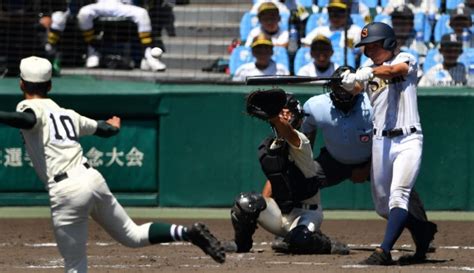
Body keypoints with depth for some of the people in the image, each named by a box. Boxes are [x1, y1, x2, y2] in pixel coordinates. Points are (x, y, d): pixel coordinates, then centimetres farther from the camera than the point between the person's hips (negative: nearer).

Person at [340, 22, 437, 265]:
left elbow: (394, 70, -21)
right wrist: (347, 83, -26)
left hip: (408, 140, -6)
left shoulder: (405, 59, 1)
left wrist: (370, 72, -40)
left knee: (397, 197, -20)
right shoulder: (368, 71, 14)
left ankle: (383, 252, -29)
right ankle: (423, 231, 32)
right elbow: (353, 90, -3)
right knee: (383, 207, 10)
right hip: (381, 142, 6)